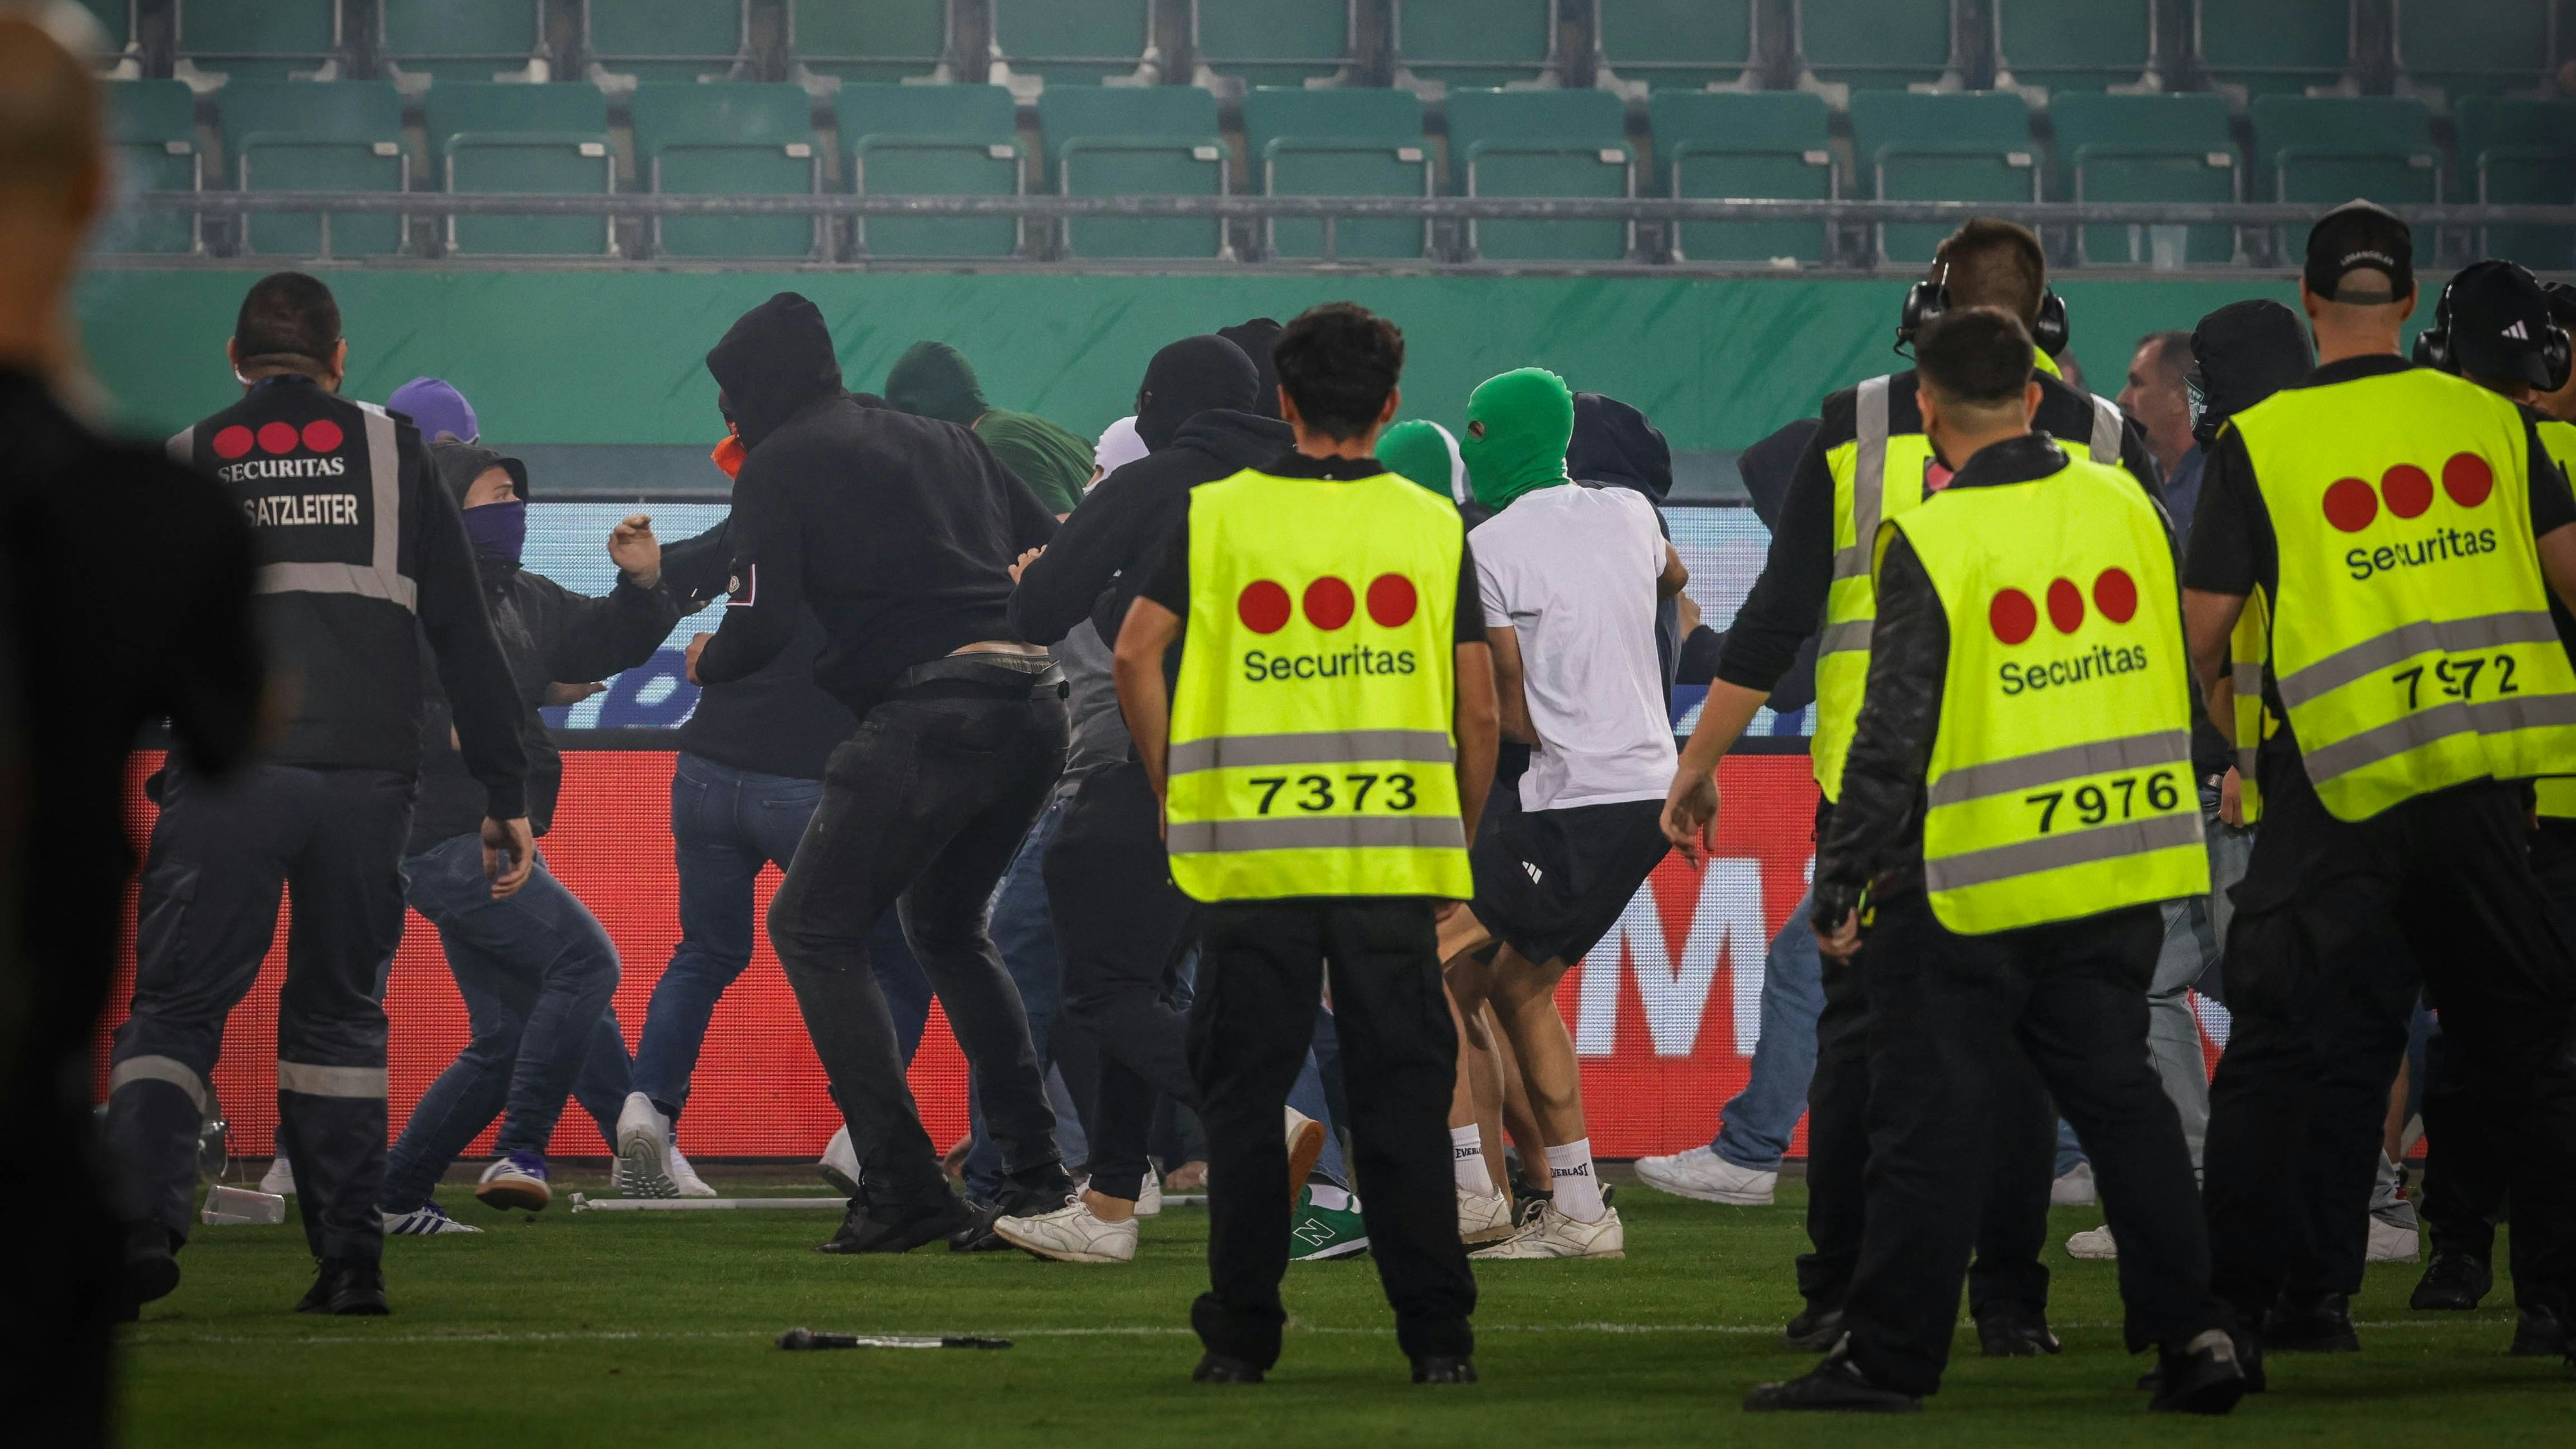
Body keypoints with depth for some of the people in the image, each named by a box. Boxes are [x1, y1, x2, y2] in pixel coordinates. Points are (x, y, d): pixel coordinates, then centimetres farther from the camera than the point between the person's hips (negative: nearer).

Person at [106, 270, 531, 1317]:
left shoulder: (182, 465, 11)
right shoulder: (392, 455, 12)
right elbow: (464, 634, 9)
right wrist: (506, 794, 11)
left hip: (224, 779, -1)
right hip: (368, 779, 1)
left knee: (176, 1005, 0)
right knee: (340, 1013, 14)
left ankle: (141, 1218, -22)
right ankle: (349, 1258, 8)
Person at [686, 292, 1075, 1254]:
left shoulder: (779, 464, 4)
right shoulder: (940, 442, 23)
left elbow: (764, 625, -5)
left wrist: (703, 661, 16)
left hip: (930, 712, -7)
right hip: (1036, 704, 7)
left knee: (813, 926, 5)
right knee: (946, 925, 26)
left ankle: (904, 1186, -6)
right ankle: (1037, 1175, 18)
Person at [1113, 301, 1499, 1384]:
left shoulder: (1218, 516, 3)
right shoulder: (1433, 525, 5)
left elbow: (1136, 652, -6)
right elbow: (1478, 707, 4)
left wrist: (1172, 790, 5)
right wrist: (1460, 847, 14)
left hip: (1251, 850, 0)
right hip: (1396, 857, 1)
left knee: (1244, 1095, 6)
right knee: (1401, 1096, 5)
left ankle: (1241, 1334, 6)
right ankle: (1436, 1334, 4)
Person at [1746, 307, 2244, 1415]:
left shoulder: (1931, 543, -14)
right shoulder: (2124, 506, 3)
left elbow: (1895, 733, -14)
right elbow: (2171, 678, 14)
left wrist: (1838, 885, -7)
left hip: (1972, 887, -5)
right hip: (2119, 875, 5)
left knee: (1926, 1119, 2)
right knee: (2119, 1097, 12)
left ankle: (1889, 1356, 6)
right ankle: (2189, 1336, 7)